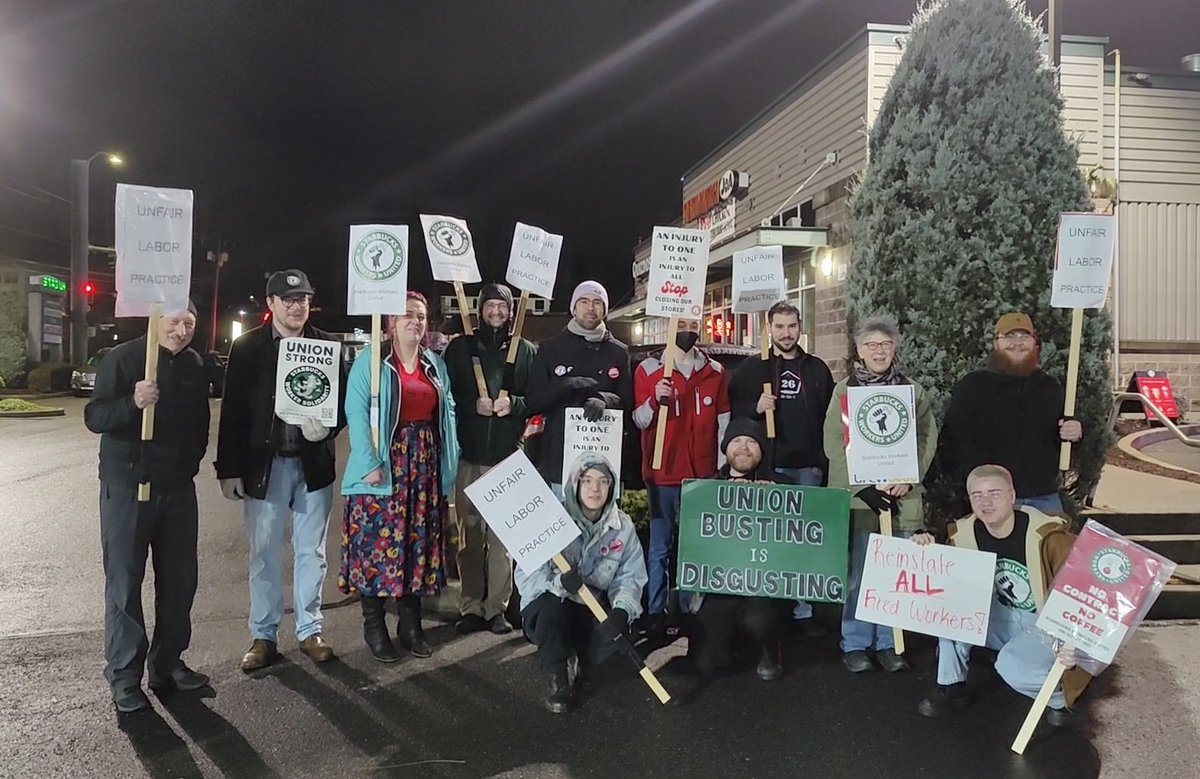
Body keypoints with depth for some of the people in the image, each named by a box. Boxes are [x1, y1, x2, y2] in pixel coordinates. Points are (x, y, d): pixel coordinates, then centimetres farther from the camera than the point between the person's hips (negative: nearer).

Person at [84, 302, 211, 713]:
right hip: (127, 486, -5)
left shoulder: (195, 364, 7)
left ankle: (168, 663, 23)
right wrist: (133, 402, -32)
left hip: (178, 488, 5)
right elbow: (94, 417, -14)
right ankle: (124, 677, 12)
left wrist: (192, 460, 10)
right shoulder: (122, 358, -8)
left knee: (179, 579, 9)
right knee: (124, 582, 1)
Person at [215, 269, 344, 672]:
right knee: (264, 553, 8)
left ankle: (310, 631, 25)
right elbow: (232, 411, -3)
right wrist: (229, 469, -6)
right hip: (264, 464, -1)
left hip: (313, 464, 1)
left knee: (311, 552, 11)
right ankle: (263, 636, 22)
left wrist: (327, 427, -18)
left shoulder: (326, 344, 1)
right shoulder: (247, 347, -1)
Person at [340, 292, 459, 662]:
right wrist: (369, 462, -20)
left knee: (419, 542, 8)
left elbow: (447, 413, 13)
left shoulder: (435, 364, 13)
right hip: (383, 464, -5)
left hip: (424, 465, 5)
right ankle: (374, 627, 12)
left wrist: (449, 464, 6)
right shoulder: (370, 361, -3)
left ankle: (411, 624, 20)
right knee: (377, 542, -3)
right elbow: (356, 412, -11)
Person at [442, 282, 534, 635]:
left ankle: (497, 607, 7)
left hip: (509, 453, 0)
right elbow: (446, 395, 6)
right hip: (468, 452, 0)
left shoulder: (525, 350, 11)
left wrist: (514, 404, -11)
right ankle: (471, 606, 12)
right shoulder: (460, 347, 11)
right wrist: (473, 405, -10)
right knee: (469, 531, 2)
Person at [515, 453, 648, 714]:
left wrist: (622, 609, -31)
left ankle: (580, 664, 9)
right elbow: (527, 573, -20)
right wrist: (558, 582, -40)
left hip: (594, 610, 2)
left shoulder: (622, 526, -7)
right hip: (547, 610, -2)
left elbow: (630, 577, -11)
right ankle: (558, 679, -10)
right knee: (551, 603, -35)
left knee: (615, 628, -28)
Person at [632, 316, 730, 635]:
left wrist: (723, 468, 6)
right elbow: (639, 421, 0)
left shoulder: (715, 370, 10)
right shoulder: (648, 369, 2)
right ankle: (655, 612, 11)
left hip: (703, 474, 2)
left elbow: (723, 422, 10)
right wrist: (655, 400, -19)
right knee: (660, 546, 3)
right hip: (662, 473, -2)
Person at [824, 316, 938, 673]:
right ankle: (855, 644, 15)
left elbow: (927, 438, 3)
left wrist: (908, 479, -11)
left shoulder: (913, 391, 10)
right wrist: (862, 486, -14)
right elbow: (834, 443, -5)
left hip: (902, 498, 2)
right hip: (856, 496, -2)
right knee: (858, 572, 3)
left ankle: (888, 643, 21)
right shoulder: (843, 390, 2)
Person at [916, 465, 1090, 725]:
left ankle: (1062, 694, 3)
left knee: (1012, 667, -31)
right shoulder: (964, 533, -9)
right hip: (1001, 618, 6)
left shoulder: (1047, 535, -24)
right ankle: (951, 686, -4)